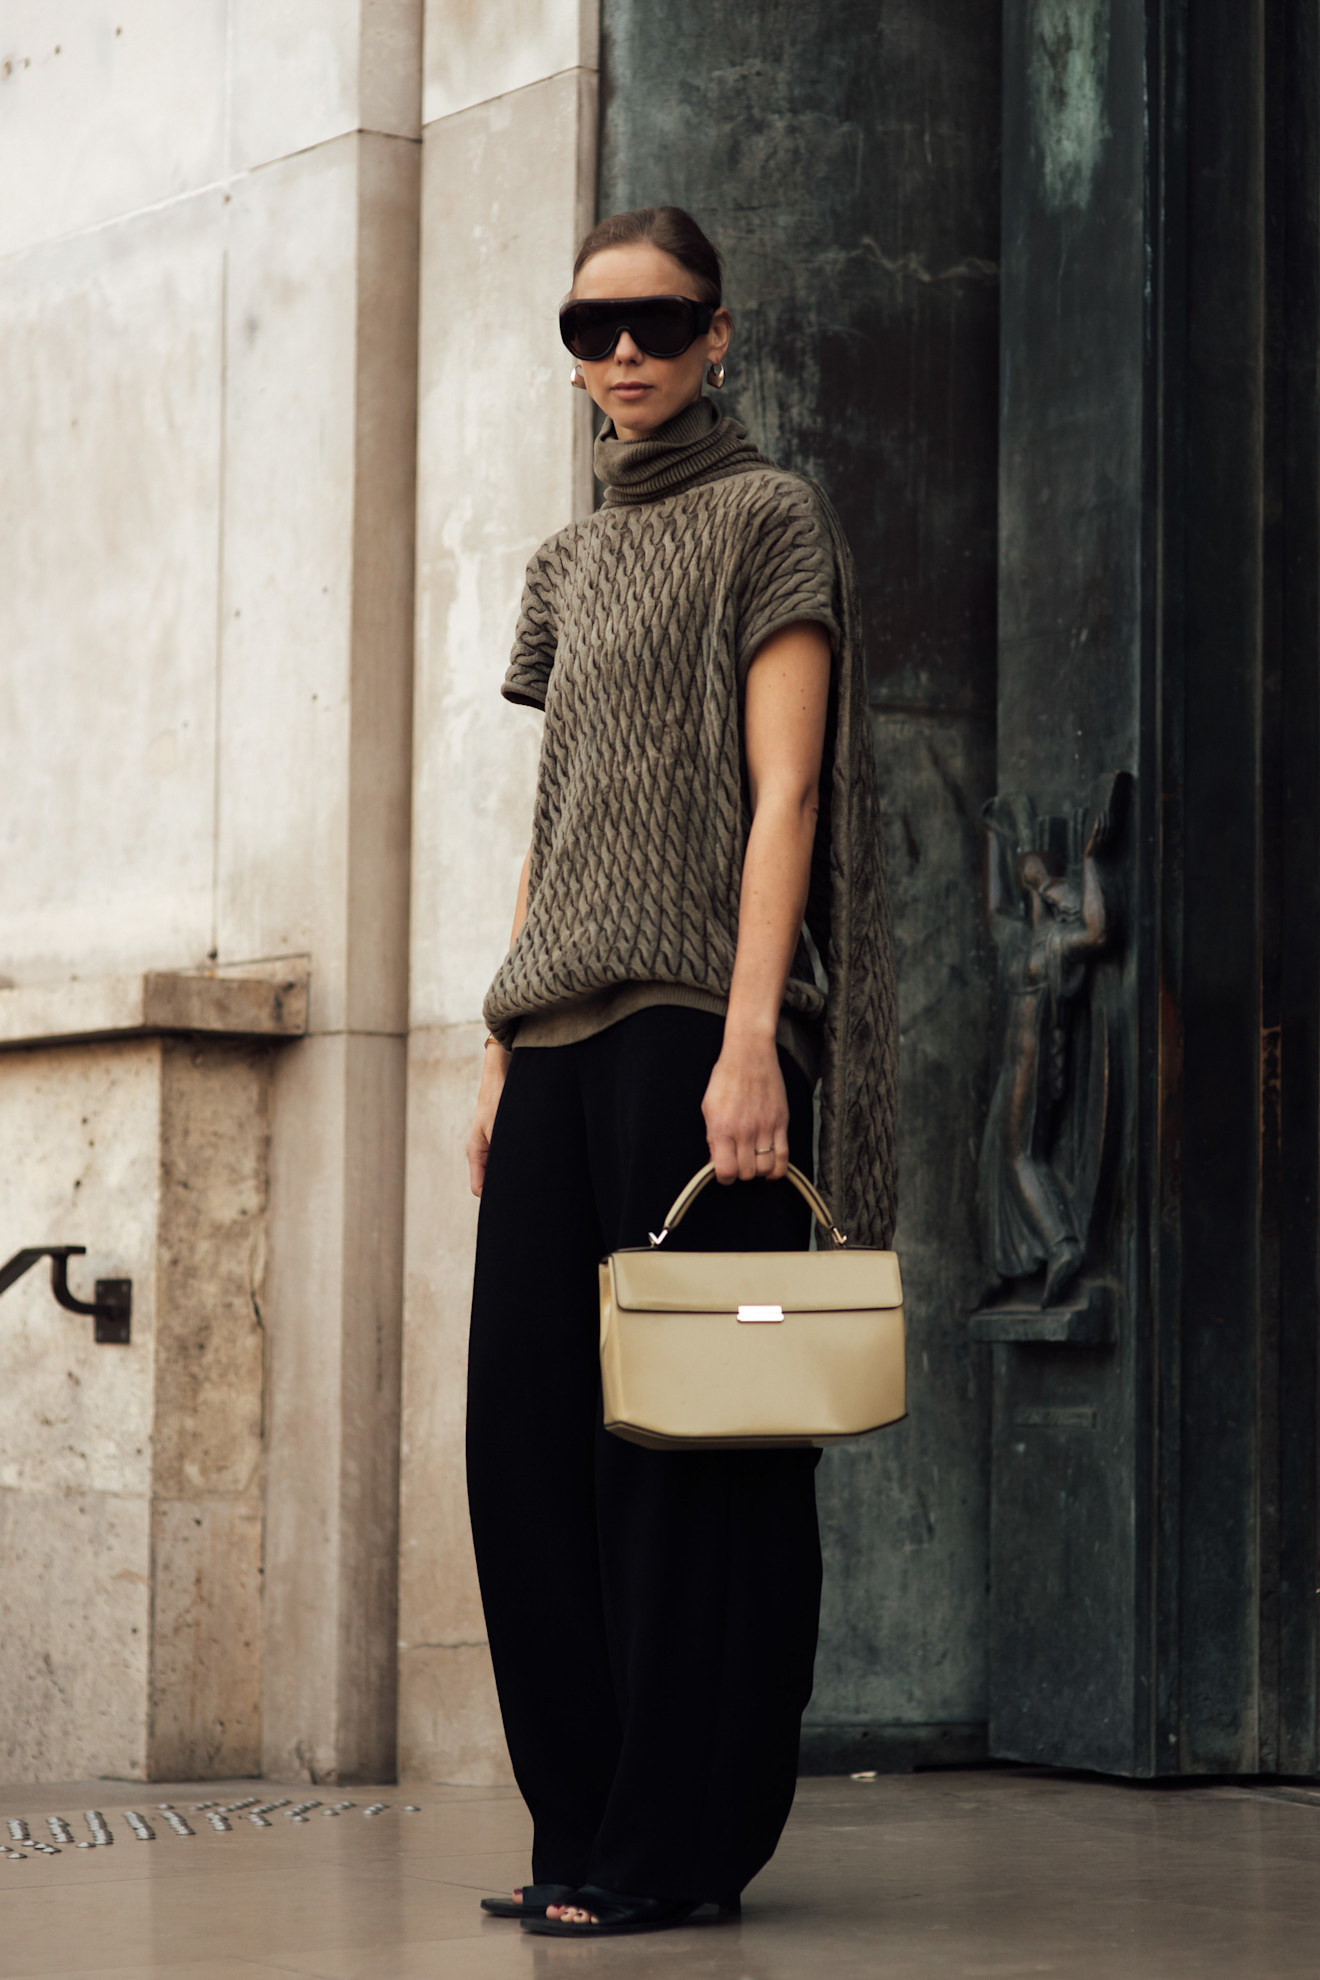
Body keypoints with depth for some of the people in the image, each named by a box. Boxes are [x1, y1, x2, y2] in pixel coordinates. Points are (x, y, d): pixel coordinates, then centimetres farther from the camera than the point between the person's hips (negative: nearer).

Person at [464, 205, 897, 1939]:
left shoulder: (766, 520, 1)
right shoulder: (572, 561, 21)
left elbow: (782, 791, -8)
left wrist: (751, 1040, -18)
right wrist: (499, 1054, 15)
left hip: (688, 1020, -7)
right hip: (561, 1035, 7)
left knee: (682, 1416, -6)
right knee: (530, 1420, 3)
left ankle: (684, 1842, -2)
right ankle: (585, 1826, 11)